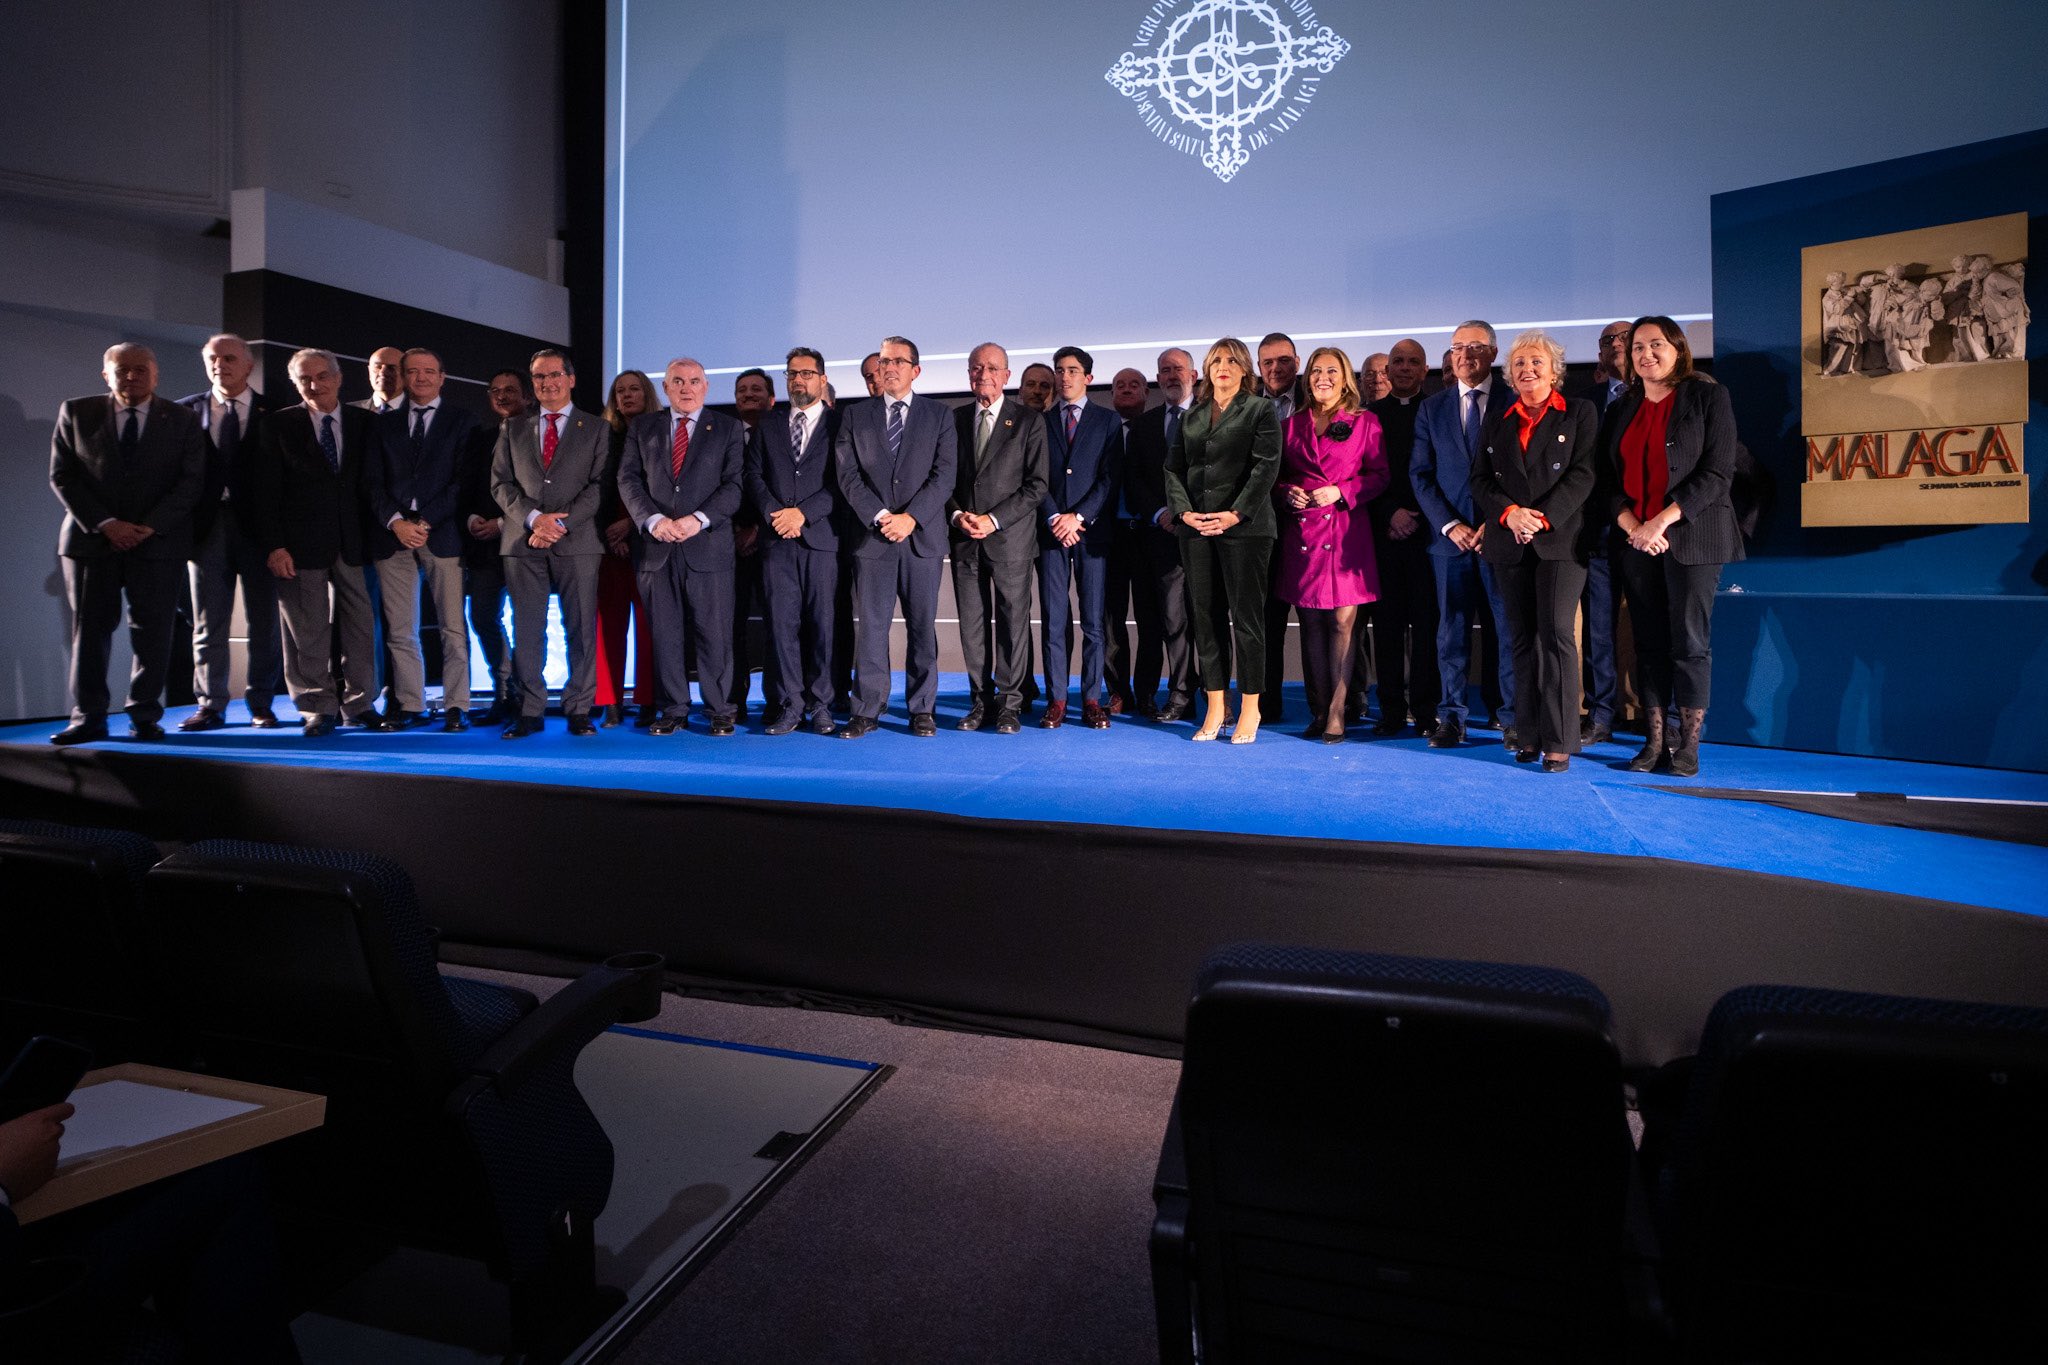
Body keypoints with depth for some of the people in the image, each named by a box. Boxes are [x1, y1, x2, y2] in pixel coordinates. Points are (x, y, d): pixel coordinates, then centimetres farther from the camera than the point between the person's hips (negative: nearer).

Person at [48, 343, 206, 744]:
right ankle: (88, 718, 8)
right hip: (91, 538, 1)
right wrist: (104, 524, -10)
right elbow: (62, 476, 3)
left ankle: (145, 716, 6)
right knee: (89, 628, 2)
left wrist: (149, 526, -12)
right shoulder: (76, 413, 7)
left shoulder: (181, 420, 5)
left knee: (153, 629, -1)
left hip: (159, 540, -1)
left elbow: (192, 480, -2)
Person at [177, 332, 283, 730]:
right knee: (209, 624, 5)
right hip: (207, 528, 2)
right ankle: (210, 707, 12)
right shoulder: (186, 410, 9)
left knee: (264, 622, 3)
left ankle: (261, 705, 12)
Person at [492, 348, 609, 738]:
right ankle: (529, 711, 9)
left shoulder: (596, 428, 10)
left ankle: (579, 710, 4)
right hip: (523, 542, 3)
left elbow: (599, 484, 0)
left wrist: (562, 522, -11)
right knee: (526, 630, 3)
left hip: (578, 541, -2)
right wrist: (534, 518, -8)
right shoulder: (513, 430, 18)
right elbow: (501, 484, 10)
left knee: (581, 629, -3)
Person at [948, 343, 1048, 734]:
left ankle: (1009, 702, 10)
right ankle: (981, 699, 15)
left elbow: (1036, 485, -3)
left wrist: (994, 519, -11)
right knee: (971, 623, 4)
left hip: (1010, 538, -3)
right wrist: (956, 515, -6)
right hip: (964, 539, 3)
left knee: (1013, 621, 1)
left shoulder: (1029, 421, 3)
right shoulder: (953, 420, 12)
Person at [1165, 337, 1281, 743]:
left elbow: (1266, 467, -6)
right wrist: (1184, 512, -4)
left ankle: (1250, 708, 5)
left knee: (1246, 616, -2)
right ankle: (1214, 707, 9)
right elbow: (1174, 467, 12)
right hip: (1196, 528, 4)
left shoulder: (1260, 410, 5)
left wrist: (1235, 514, -15)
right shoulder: (1192, 415, 17)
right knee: (1205, 616, 3)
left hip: (1244, 527, -4)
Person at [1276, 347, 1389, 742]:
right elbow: (1277, 475, 17)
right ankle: (1318, 711, 11)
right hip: (1302, 531, 3)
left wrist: (1340, 491, -11)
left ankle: (1336, 714, -1)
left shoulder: (1364, 422, 6)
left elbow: (1379, 475, 2)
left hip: (1346, 530, -2)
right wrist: (1287, 493, -4)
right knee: (1311, 624, 4)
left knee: (1342, 622, -6)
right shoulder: (1292, 424, 14)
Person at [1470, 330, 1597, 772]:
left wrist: (1544, 517, -17)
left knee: (1556, 634, -10)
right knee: (1521, 638, 5)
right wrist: (1510, 513, -11)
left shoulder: (1579, 413, 6)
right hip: (1510, 543, 4)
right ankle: (1528, 735, 12)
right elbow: (1480, 481, 8)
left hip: (1560, 539, -4)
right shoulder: (1497, 424, 16)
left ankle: (1559, 740, -6)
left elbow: (1582, 473, -4)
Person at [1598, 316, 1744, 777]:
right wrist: (1631, 526, -7)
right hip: (1636, 542, 4)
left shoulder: (1708, 397, 0)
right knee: (1648, 643, 5)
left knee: (1690, 641, -3)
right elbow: (1608, 480, 9)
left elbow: (1717, 472, -8)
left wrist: (1664, 519, -16)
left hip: (1691, 536, -4)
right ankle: (1654, 741, 10)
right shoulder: (1622, 411, 14)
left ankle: (1689, 744, 5)